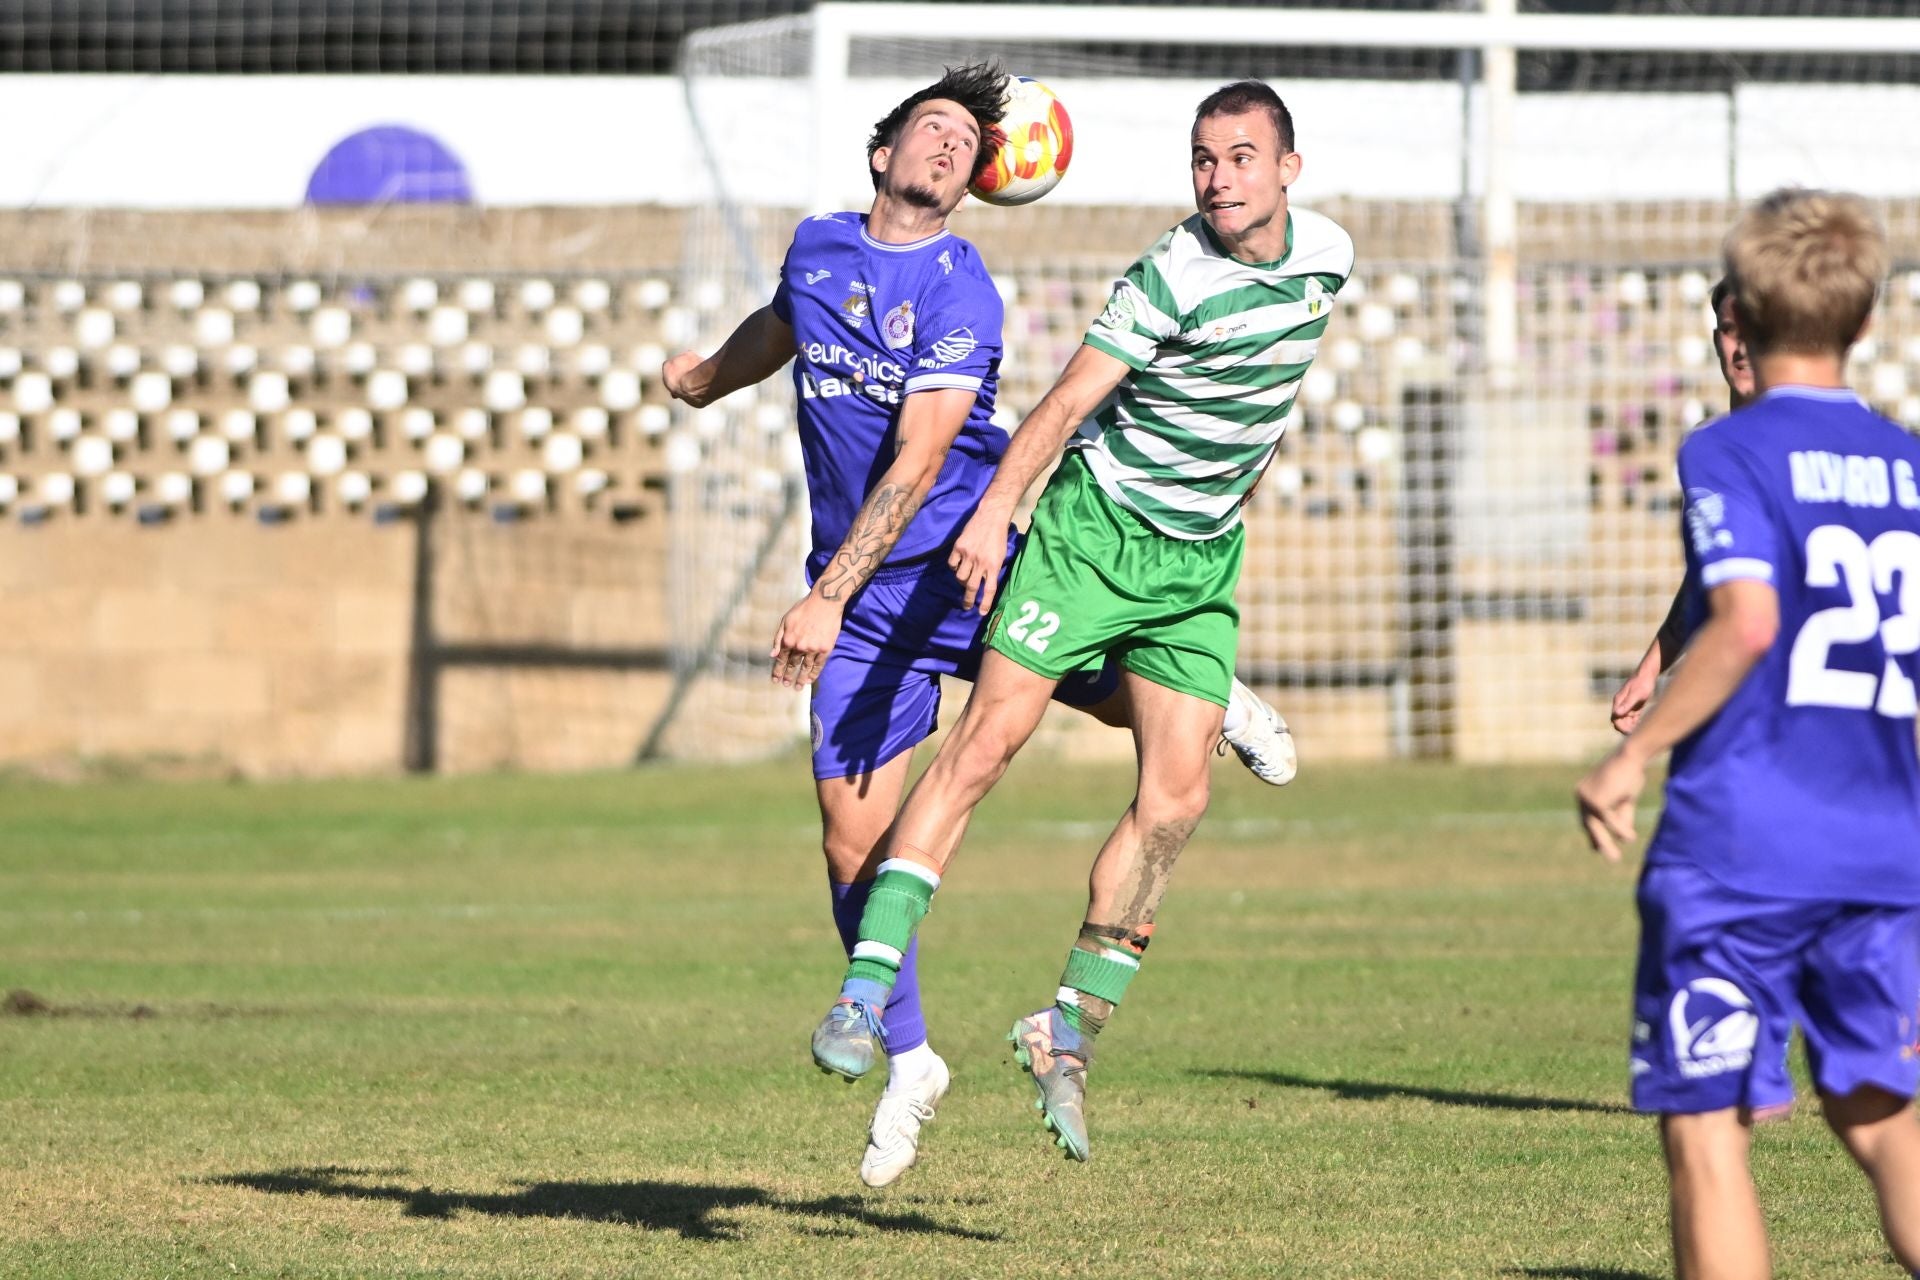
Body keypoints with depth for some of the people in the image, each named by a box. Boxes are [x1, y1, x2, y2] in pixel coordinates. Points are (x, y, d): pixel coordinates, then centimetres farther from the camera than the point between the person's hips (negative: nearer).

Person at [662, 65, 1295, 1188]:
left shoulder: (962, 294, -15)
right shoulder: (818, 248, 2)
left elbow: (916, 463, -24)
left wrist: (828, 598, -31)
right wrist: (708, 374, 48)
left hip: (976, 564, -3)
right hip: (859, 599, 3)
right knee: (855, 841, -4)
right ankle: (909, 1063, 12)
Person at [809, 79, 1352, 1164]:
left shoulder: (1328, 255, 1)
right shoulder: (1170, 281, -20)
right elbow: (1067, 403, -25)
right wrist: (996, 511, -38)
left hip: (1203, 557, 5)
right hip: (1096, 529, -5)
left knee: (1176, 800, -4)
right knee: (985, 741, -13)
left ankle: (1072, 1034, 7)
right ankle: (868, 987, -13)